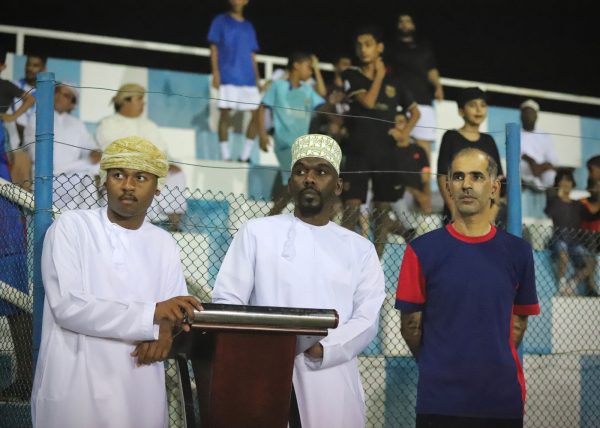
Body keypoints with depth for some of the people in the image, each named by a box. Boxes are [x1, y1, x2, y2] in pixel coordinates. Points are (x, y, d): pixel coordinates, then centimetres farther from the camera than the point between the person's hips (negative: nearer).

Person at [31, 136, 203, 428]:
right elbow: (67, 306, -16)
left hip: (141, 393, 4)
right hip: (73, 390, -4)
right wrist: (151, 314, -21)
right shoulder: (70, 227, -4)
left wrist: (165, 331, -15)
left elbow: (178, 313, 9)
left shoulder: (165, 244, 12)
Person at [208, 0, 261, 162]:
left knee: (257, 114, -2)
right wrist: (215, 72, -9)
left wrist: (257, 79, 12)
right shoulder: (220, 21, 7)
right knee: (224, 114, -7)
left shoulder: (248, 26, 19)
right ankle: (225, 157, -3)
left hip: (248, 78, 4)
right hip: (227, 77, -4)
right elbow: (214, 48, 2)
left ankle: (245, 156, 5)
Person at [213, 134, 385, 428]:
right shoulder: (256, 232, 9)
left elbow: (367, 319, 2)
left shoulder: (360, 248, 13)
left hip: (332, 385, 2)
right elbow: (226, 301, 4)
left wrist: (322, 350, -16)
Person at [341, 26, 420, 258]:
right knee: (351, 208, -8)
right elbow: (367, 101, -12)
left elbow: (415, 111, 20)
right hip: (358, 153, -3)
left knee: (382, 210, 4)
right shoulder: (352, 76, 3)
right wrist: (379, 75, -1)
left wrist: (405, 132, 4)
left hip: (386, 154, 3)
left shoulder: (393, 82, 11)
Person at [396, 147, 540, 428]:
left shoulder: (517, 252, 4)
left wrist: (490, 366, 8)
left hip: (503, 400, 2)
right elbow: (411, 323, 2)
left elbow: (518, 321, 12)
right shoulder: (422, 250, -3)